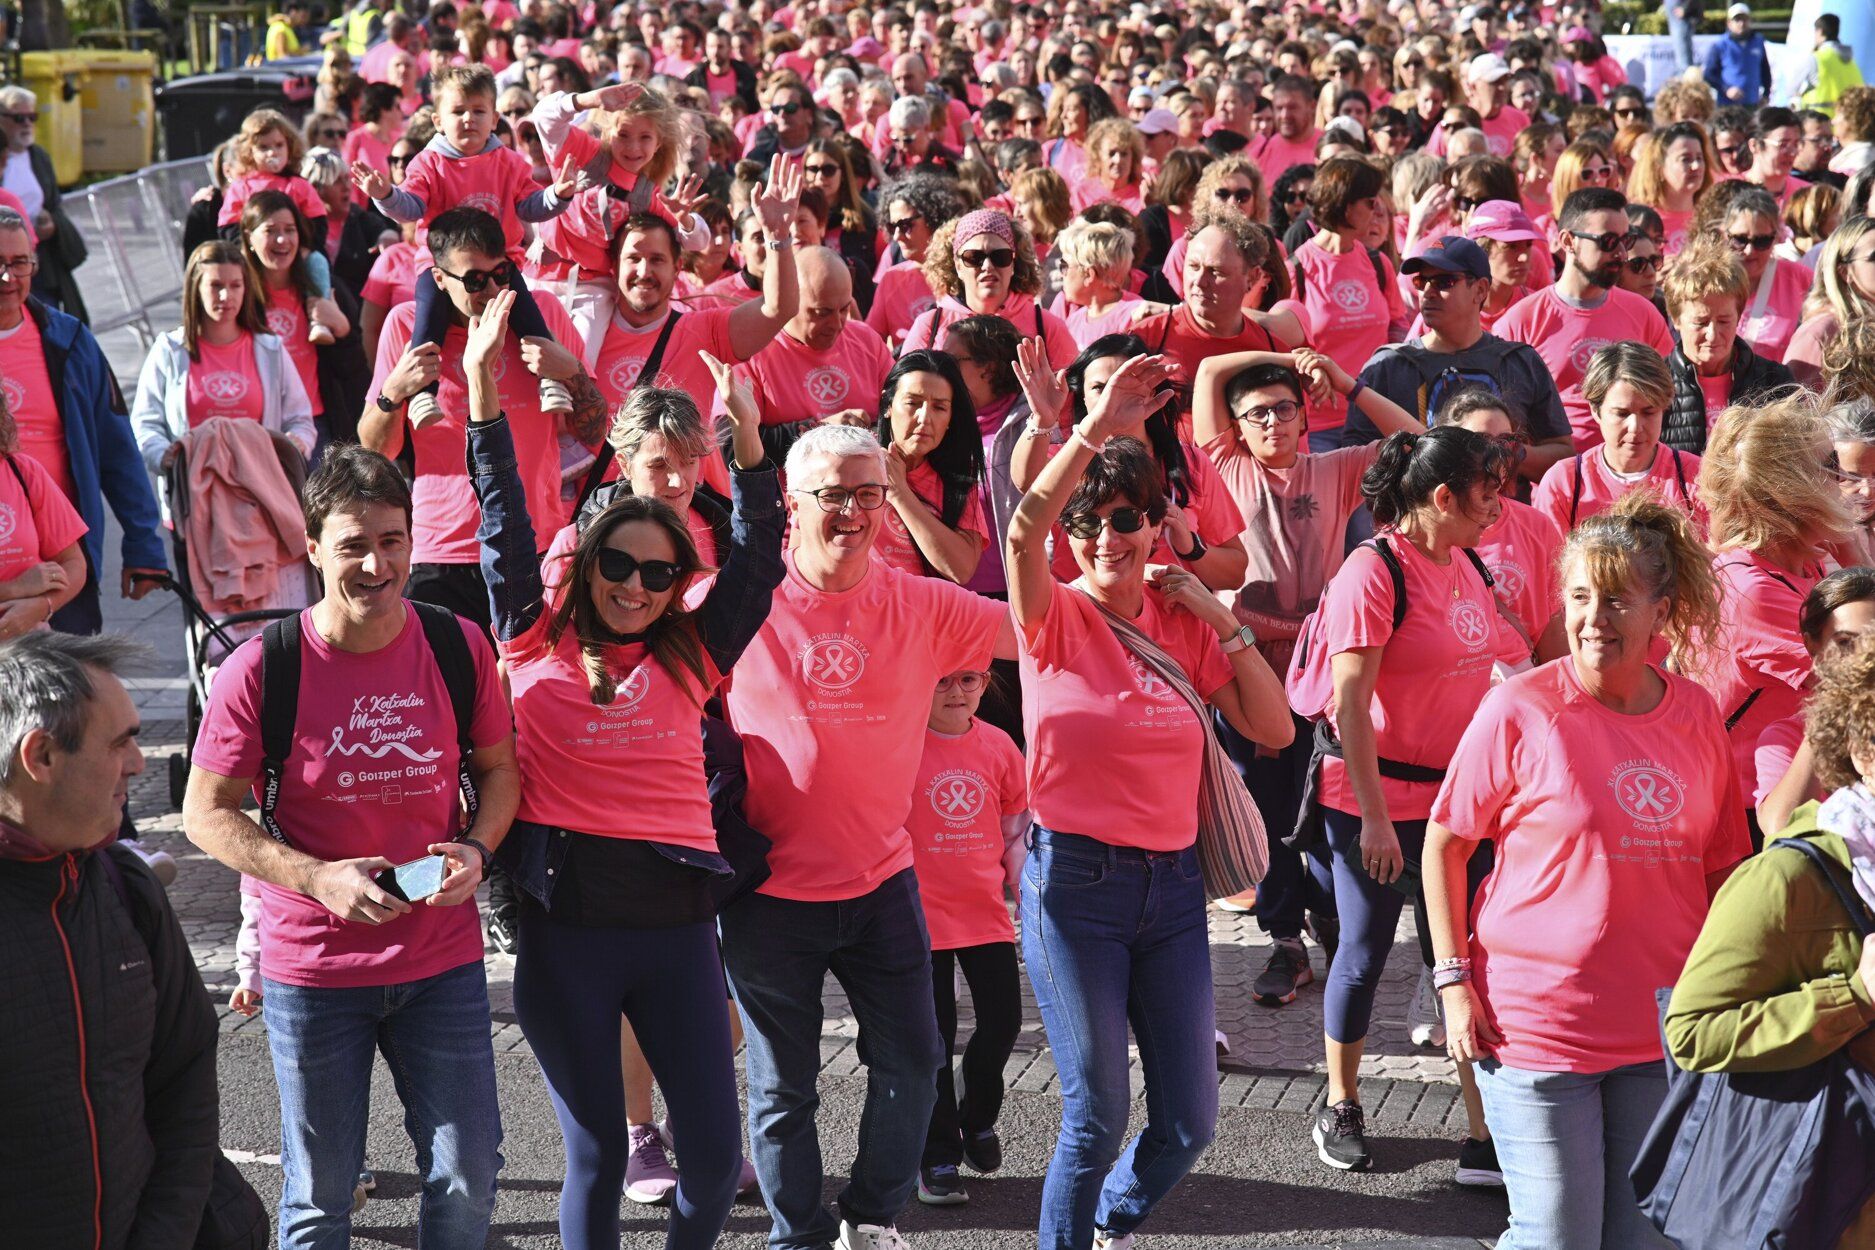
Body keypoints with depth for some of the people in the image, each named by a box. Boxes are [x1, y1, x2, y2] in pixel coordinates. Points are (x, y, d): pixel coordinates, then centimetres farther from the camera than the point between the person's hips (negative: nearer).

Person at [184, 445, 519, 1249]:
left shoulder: (459, 648, -4)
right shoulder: (261, 669, -12)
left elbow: (497, 768, 9)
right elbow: (206, 813, -7)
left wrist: (477, 849, -11)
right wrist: (320, 879, -19)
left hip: (442, 959, 2)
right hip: (314, 966, -2)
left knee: (467, 1178, 8)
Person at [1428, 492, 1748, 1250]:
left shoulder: (1697, 716, 2)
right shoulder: (1520, 710, -10)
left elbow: (1721, 867, 12)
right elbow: (1443, 845, -4)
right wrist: (1454, 981, -8)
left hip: (1663, 1033, 4)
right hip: (1538, 1029, -4)